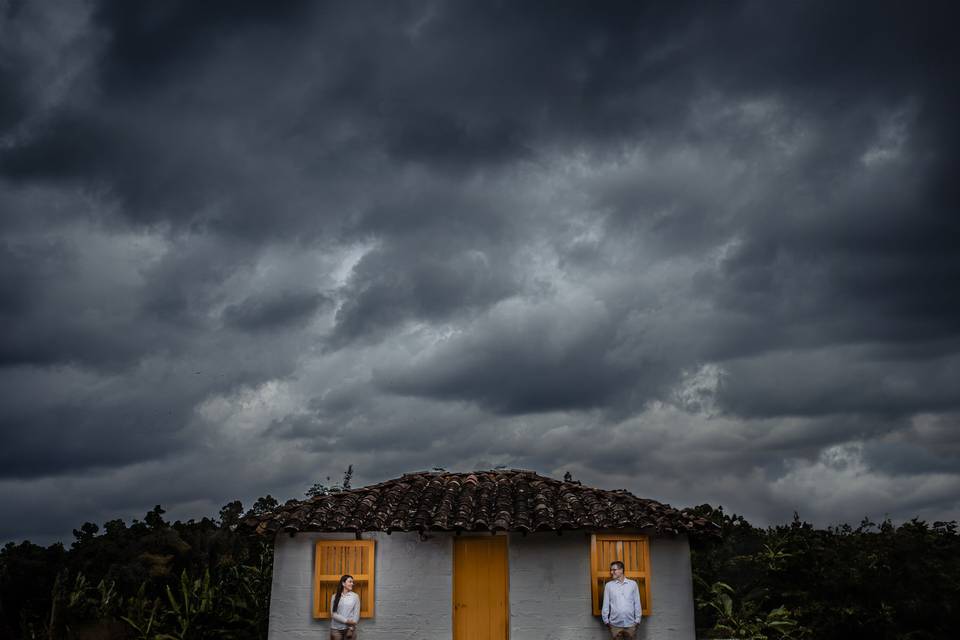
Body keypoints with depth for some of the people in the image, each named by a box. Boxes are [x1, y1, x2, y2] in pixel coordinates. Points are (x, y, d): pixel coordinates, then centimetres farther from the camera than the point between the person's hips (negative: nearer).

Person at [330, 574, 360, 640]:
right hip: (336, 629, 0)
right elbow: (333, 614, -5)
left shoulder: (355, 596, 3)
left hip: (349, 629, 0)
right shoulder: (335, 597, 4)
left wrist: (351, 628, -10)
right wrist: (346, 621, -15)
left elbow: (356, 614, 0)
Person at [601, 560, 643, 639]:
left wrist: (637, 620, 2)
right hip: (615, 624, 0)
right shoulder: (608, 585, 3)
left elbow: (637, 603, 4)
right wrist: (606, 620, 2)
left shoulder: (633, 584, 3)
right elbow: (606, 604, 4)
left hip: (630, 624, 0)